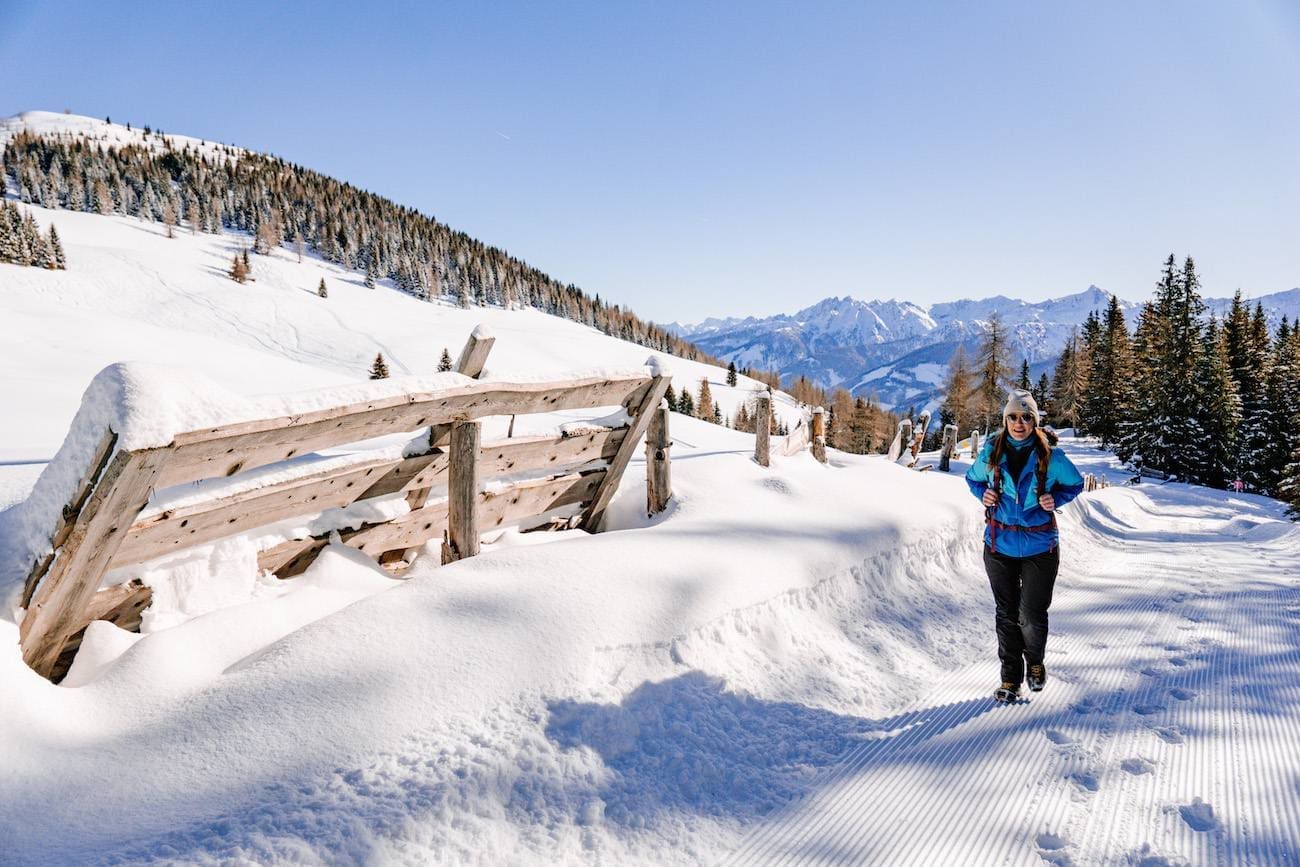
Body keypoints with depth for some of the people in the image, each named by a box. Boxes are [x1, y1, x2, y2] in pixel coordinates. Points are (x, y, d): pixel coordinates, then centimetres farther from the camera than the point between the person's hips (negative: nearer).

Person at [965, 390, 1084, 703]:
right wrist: (983, 494, -5)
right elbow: (972, 478, 15)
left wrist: (1056, 499, -10)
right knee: (1006, 614, 9)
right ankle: (1010, 677, 22)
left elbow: (1076, 483, 9)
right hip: (1000, 545, 2)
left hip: (1039, 546, -1)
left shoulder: (1050, 456, -7)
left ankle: (1035, 662, 36)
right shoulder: (991, 453, -3)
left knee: (1032, 615, 5)